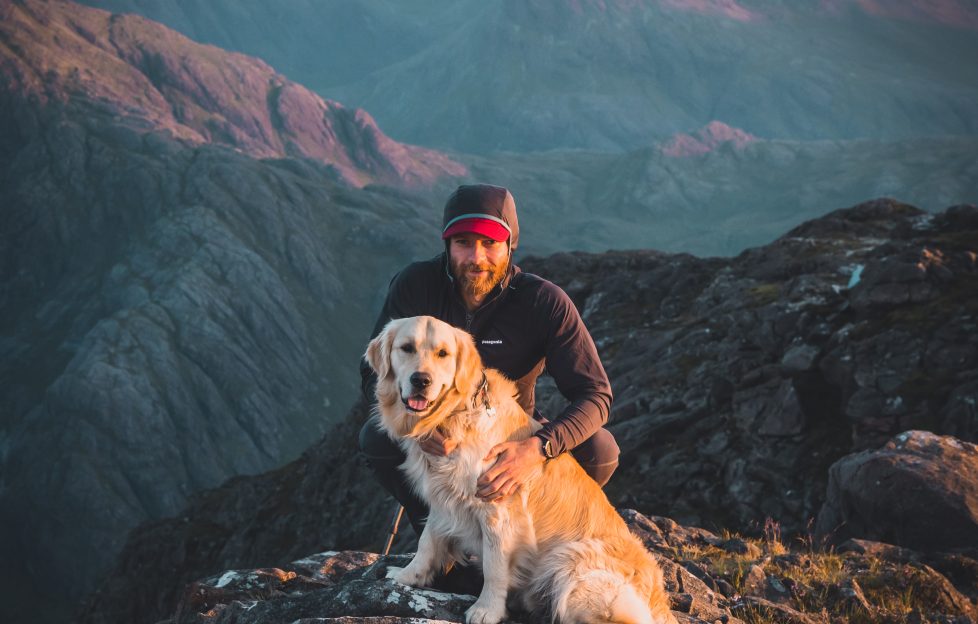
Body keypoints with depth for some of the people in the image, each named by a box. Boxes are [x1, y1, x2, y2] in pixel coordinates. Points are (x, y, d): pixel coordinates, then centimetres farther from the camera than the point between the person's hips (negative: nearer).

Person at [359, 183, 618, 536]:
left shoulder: (545, 303, -21)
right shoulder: (416, 285, -17)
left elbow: (595, 394, -24)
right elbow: (375, 374, -14)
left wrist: (539, 449, -44)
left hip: (513, 437, 0)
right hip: (437, 439, 0)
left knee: (599, 450, -26)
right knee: (377, 438, -31)